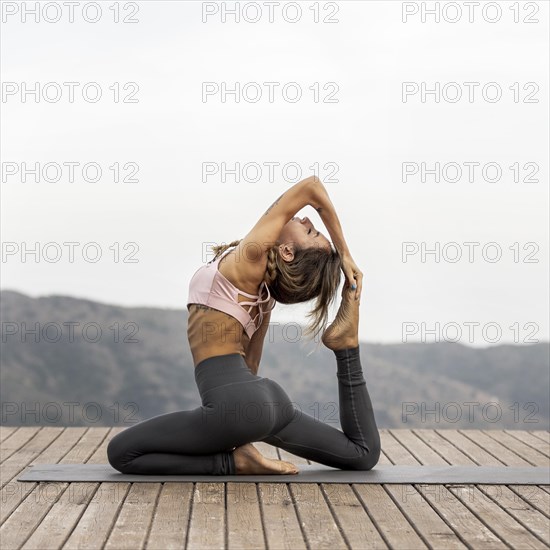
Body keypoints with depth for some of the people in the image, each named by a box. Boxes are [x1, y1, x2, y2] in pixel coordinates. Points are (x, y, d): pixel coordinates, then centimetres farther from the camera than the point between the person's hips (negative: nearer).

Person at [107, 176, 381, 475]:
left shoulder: (251, 258, -11)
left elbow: (311, 185, -9)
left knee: (121, 453, -2)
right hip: (268, 397, 9)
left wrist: (345, 255, -6)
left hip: (237, 402, -9)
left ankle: (236, 461, -6)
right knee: (364, 453, 24)